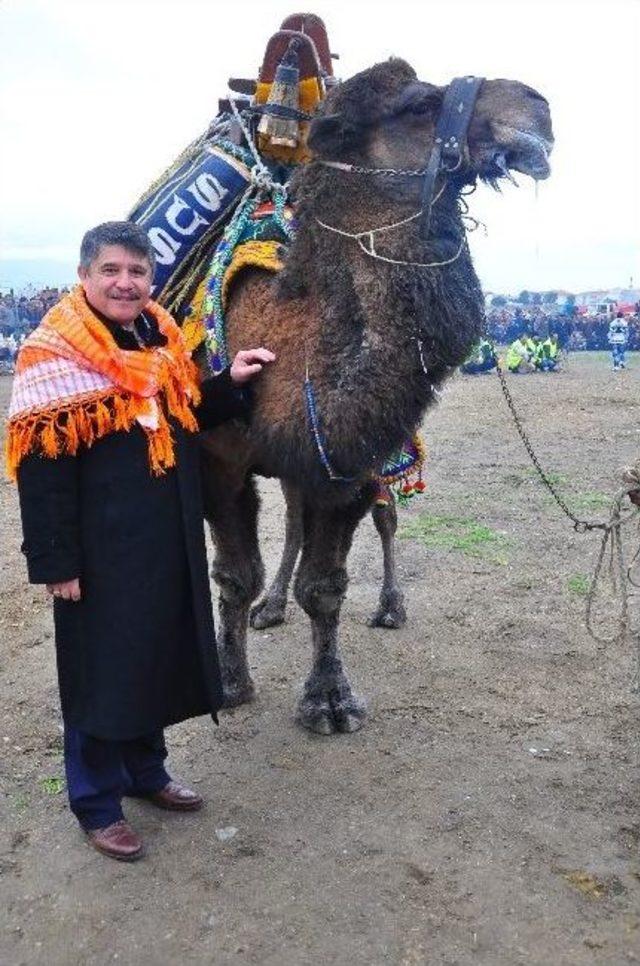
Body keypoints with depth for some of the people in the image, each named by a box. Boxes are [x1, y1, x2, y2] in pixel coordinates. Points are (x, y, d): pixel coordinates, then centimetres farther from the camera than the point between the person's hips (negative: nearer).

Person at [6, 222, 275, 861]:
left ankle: (145, 770, 38)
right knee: (101, 671, 6)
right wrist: (56, 562, -17)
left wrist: (229, 384, 3)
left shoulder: (162, 338, 9)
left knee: (158, 659, 18)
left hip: (169, 543, 7)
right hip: (101, 551, -7)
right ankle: (96, 803, 24)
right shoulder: (54, 354, -12)